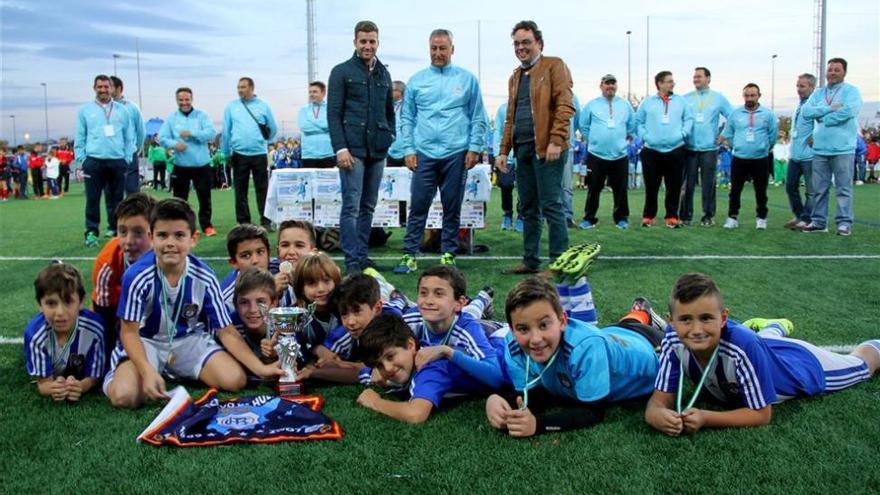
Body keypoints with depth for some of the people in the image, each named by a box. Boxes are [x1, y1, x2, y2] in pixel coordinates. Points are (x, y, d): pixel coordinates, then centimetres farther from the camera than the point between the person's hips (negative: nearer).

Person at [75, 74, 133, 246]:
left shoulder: (122, 111, 9)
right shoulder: (85, 110, 7)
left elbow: (129, 137, 11)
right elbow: (79, 138, 7)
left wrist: (127, 159, 4)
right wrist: (82, 160, 0)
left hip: (118, 162, 1)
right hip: (93, 162, -1)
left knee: (116, 198, 7)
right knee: (92, 198, -2)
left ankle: (114, 229, 18)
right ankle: (91, 232, 3)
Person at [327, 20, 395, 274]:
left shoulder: (384, 74, 16)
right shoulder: (342, 72, 1)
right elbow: (333, 113, -4)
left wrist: (390, 137, 8)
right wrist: (340, 148, -12)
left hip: (377, 150, 5)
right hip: (352, 149, -5)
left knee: (368, 206, 9)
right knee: (351, 206, -7)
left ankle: (363, 255, 16)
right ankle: (352, 260, -4)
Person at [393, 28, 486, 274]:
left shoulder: (467, 79, 5)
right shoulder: (416, 81, 8)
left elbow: (478, 118, 5)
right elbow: (407, 118, 9)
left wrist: (474, 148, -4)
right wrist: (408, 149, 0)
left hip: (456, 155, 0)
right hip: (424, 154, 1)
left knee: (452, 209, 6)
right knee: (418, 207, -1)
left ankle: (448, 255, 16)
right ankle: (409, 255, 5)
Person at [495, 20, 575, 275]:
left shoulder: (554, 66, 0)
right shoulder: (515, 77, 21)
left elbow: (564, 105, -10)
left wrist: (556, 141, -19)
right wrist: (503, 150, 15)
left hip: (545, 148, -7)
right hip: (522, 149, 7)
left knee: (551, 206, -7)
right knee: (528, 209, 9)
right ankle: (530, 261, 16)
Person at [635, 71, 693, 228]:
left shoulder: (681, 101, 10)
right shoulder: (647, 102, 7)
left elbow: (689, 119, 7)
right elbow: (638, 121, 7)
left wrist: (683, 134, -6)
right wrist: (644, 136, -6)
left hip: (676, 150, 1)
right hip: (652, 151, -1)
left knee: (674, 187, 2)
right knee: (651, 187, 3)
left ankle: (672, 217, 11)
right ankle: (648, 216, 13)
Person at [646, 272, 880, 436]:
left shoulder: (743, 346, -48)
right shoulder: (673, 339, -37)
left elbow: (762, 414, -37)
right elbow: (661, 397, -32)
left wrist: (705, 419, -50)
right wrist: (656, 414, -55)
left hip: (801, 364, -3)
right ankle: (777, 327, 69)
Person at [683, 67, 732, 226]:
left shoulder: (719, 98, 8)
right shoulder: (685, 98, 7)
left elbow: (733, 118, 10)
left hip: (710, 148, 0)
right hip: (689, 148, 0)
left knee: (708, 184, 2)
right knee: (688, 183, -1)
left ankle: (708, 216, 10)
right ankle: (686, 215, 6)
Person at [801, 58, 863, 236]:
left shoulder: (851, 91, -1)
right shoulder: (818, 93, 14)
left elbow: (849, 110, -19)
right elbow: (806, 111, -1)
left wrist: (822, 116, -9)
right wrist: (830, 108, -13)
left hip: (843, 148, -5)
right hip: (820, 148, 5)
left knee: (843, 188, -1)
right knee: (819, 188, 9)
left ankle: (844, 222, 4)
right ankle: (818, 221, 16)